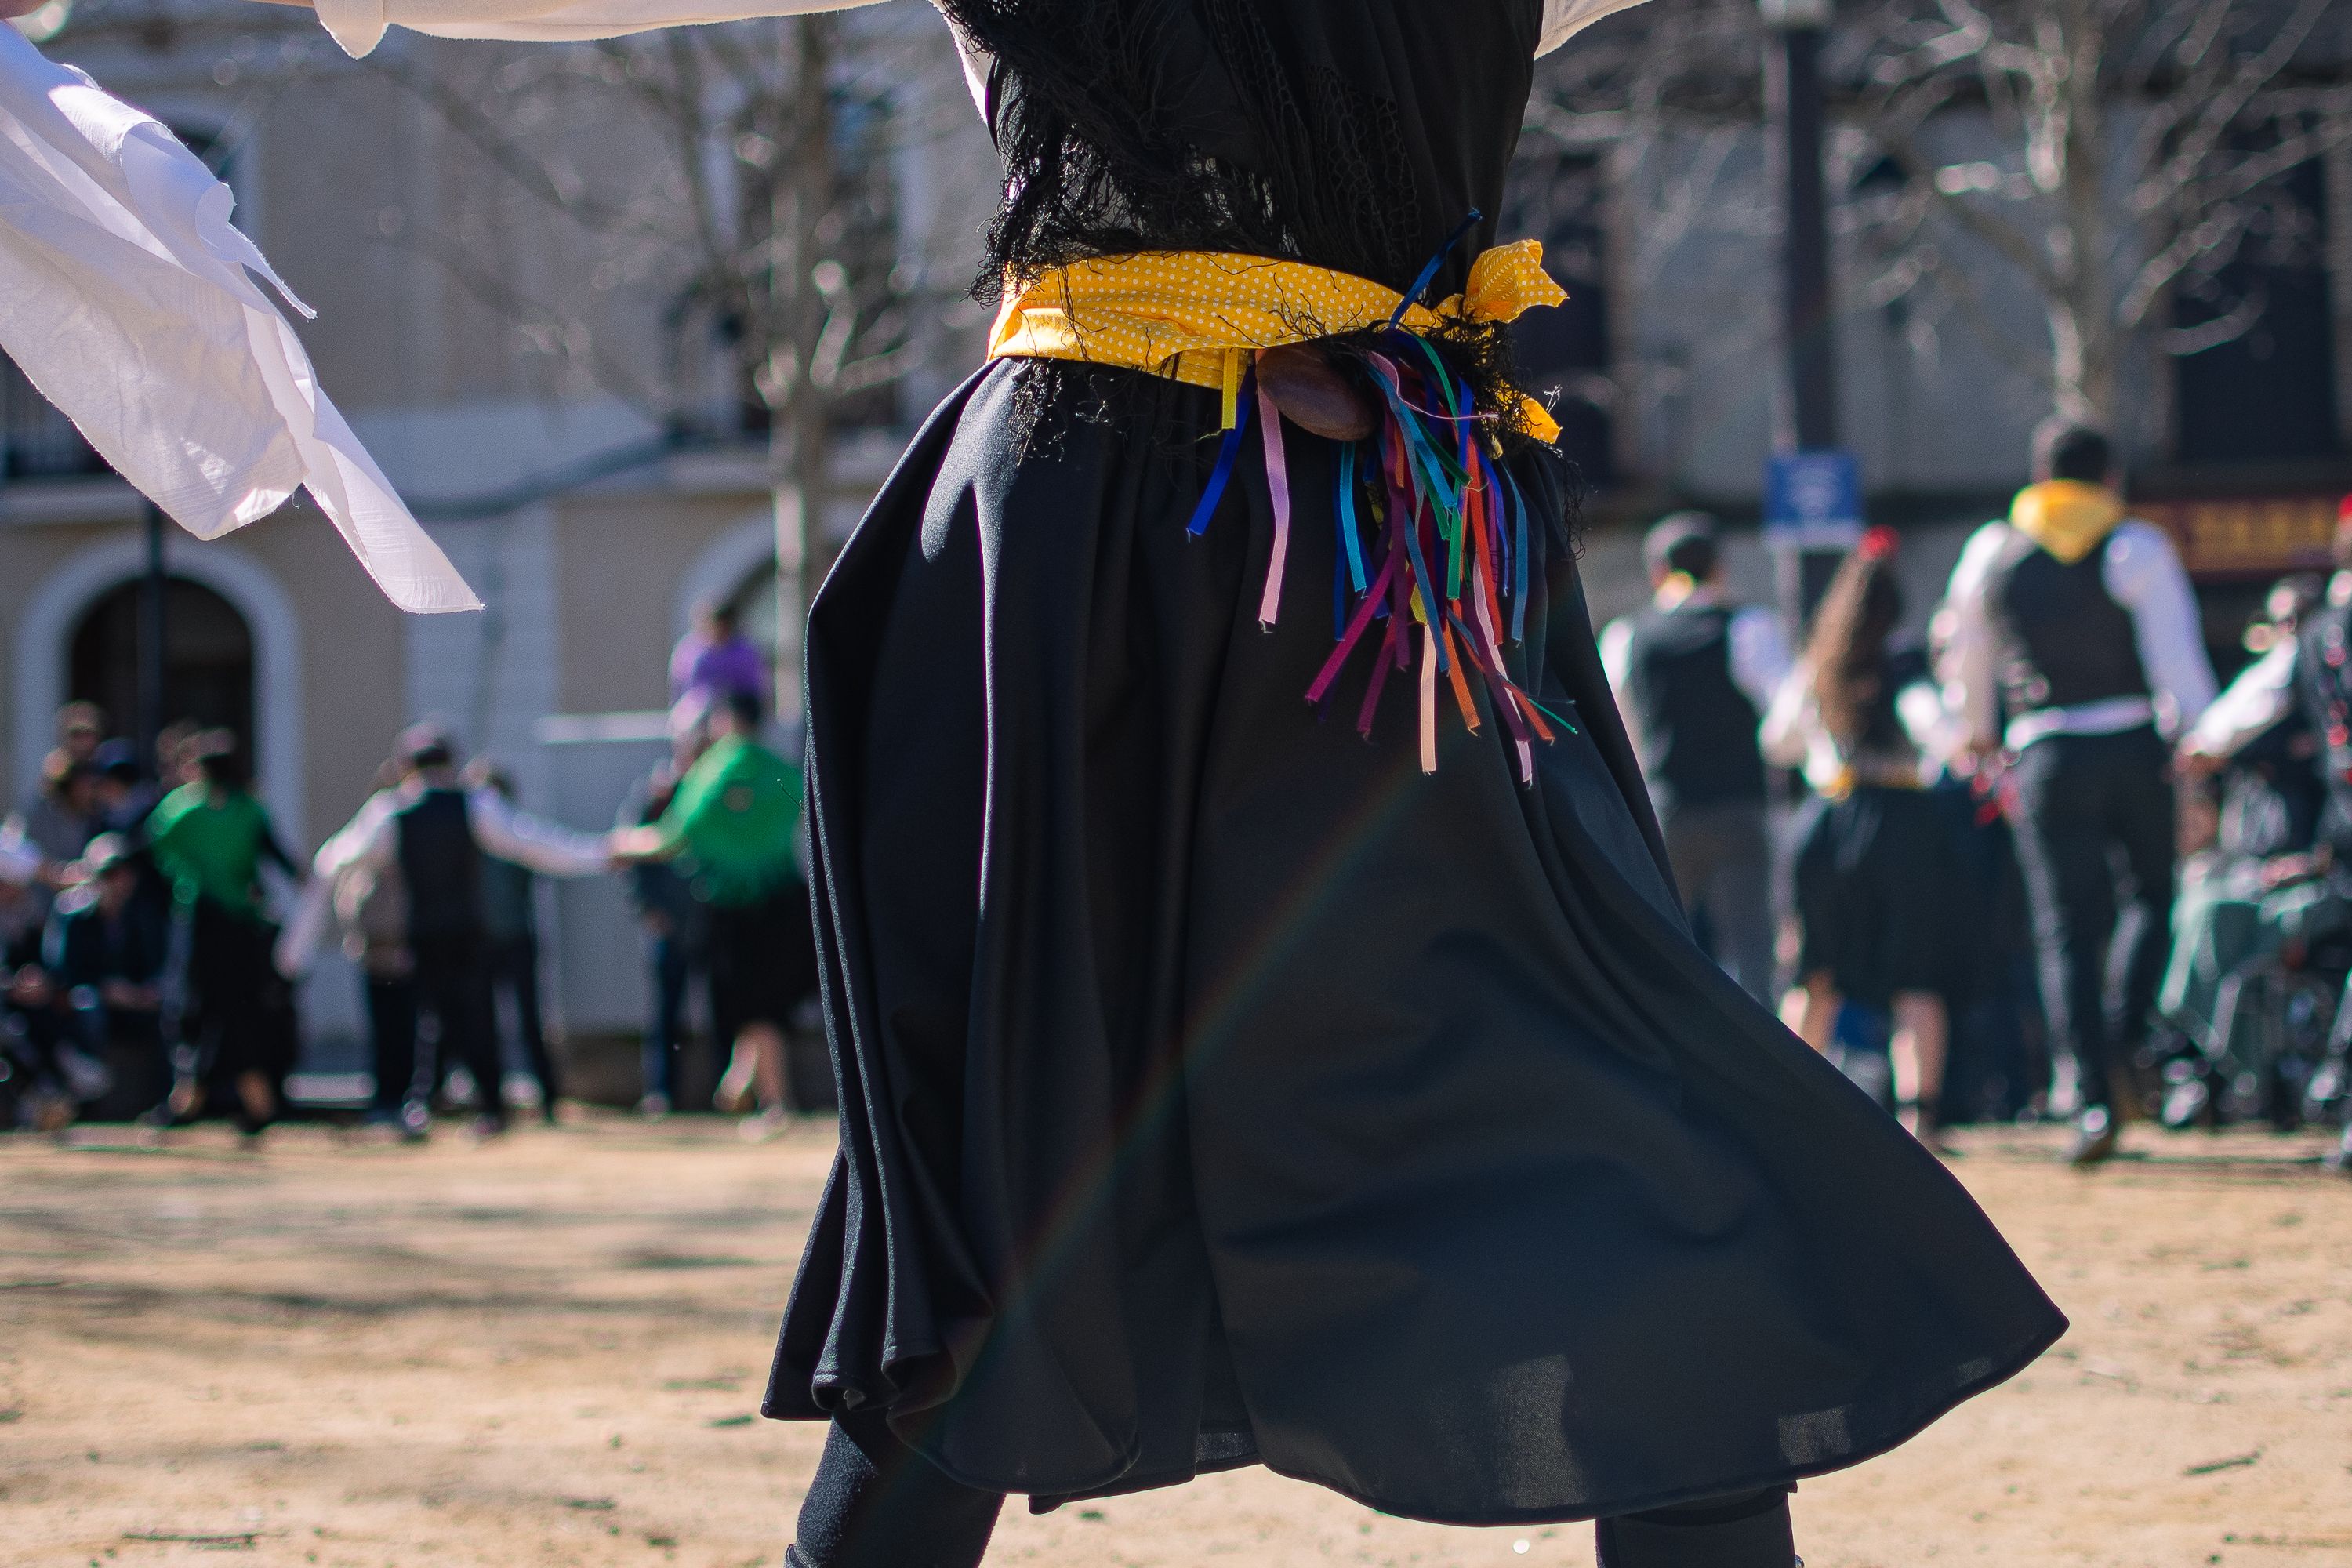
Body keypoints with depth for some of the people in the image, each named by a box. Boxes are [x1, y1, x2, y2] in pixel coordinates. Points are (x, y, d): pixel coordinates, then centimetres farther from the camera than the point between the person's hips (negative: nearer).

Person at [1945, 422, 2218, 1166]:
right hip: (2134, 743, -1)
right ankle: (2122, 1044, -2)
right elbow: (2178, 657, -9)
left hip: (2045, 756, 1)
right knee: (2153, 894, 19)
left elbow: (1970, 658, 22)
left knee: (2068, 931, 3)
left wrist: (1980, 734, 38)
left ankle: (2095, 1099, -7)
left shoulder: (1989, 552, 9)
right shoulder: (2136, 548, 0)